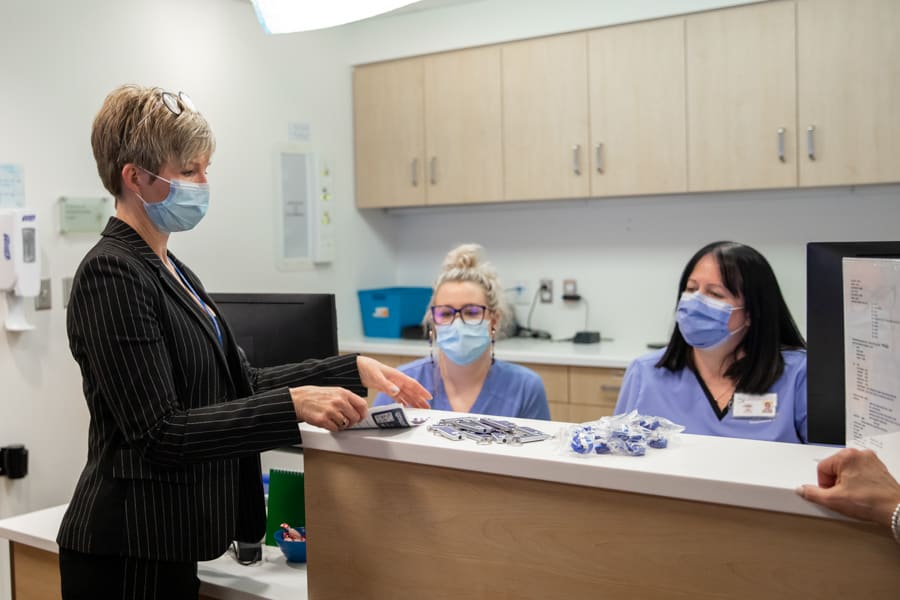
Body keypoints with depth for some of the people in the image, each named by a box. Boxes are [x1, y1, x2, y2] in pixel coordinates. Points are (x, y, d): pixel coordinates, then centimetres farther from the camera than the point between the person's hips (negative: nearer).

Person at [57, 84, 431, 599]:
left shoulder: (167, 268, 10)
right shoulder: (112, 275, -18)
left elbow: (236, 384, 10)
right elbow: (160, 432, -23)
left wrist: (353, 369, 3)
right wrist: (293, 405, -29)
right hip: (128, 555, -8)